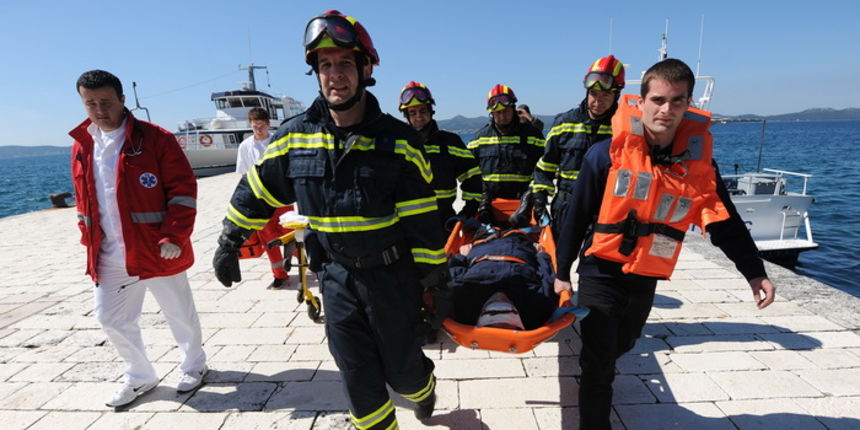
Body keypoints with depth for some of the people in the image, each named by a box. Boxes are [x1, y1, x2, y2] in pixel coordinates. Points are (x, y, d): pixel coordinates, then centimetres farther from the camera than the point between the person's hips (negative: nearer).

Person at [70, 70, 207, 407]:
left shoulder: (155, 138, -10)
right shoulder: (81, 146, 8)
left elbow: (183, 188, -12)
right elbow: (83, 199, 18)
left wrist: (174, 236, -19)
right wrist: (89, 241, 10)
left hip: (156, 250, -5)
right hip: (108, 256, 6)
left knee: (179, 313, 10)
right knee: (111, 319, 13)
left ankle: (194, 365, 35)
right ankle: (140, 377, 35)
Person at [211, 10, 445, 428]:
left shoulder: (397, 140, -11)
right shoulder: (295, 136, -4)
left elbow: (423, 219, -9)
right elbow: (256, 192, 9)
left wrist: (433, 276, -6)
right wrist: (229, 244, 12)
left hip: (392, 275, -2)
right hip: (336, 277, 2)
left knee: (402, 370, 13)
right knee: (359, 380, 10)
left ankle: (423, 386, 49)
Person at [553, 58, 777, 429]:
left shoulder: (699, 161, -6)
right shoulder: (608, 153, -16)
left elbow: (726, 222, 2)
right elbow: (576, 217, -10)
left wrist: (753, 271, -8)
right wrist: (562, 272, -4)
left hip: (646, 277, 5)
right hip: (601, 273, -4)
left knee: (622, 343, 26)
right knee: (598, 358, -3)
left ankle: (596, 375, 57)